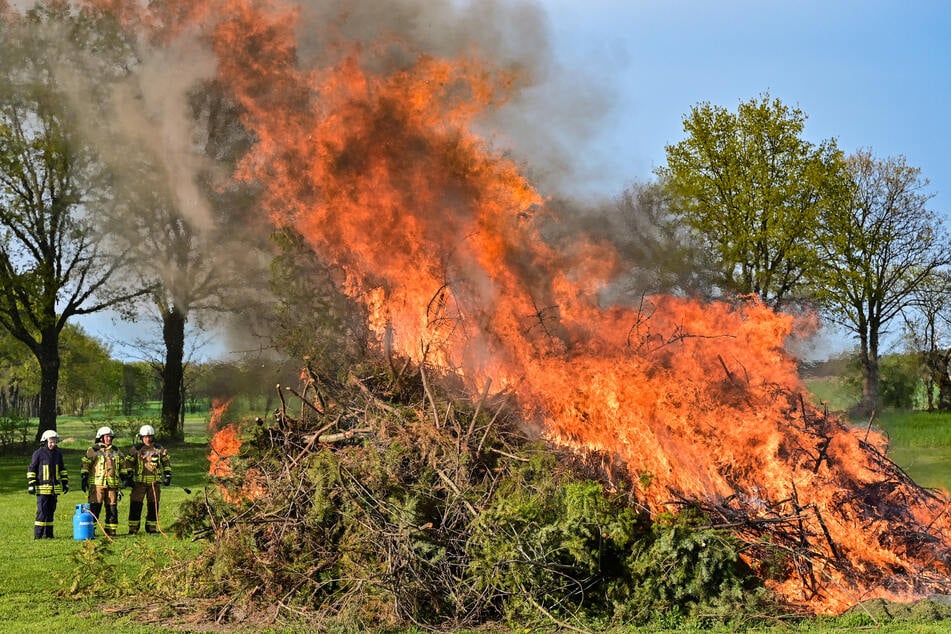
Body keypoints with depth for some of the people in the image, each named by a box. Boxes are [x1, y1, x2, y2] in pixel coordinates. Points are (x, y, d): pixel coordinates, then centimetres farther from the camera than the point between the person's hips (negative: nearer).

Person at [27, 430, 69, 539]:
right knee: (42, 511, -8)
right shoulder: (38, 454, -6)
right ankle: (38, 534, -3)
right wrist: (31, 485, -8)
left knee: (51, 511, 8)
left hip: (55, 488, 6)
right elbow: (31, 470, -4)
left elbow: (62, 469, 21)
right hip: (42, 488, -5)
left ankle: (48, 534, 14)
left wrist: (65, 482, 17)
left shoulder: (58, 453, 10)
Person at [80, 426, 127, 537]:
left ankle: (111, 530, 12)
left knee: (112, 508, 6)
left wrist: (124, 477, 17)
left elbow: (122, 465, 23)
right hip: (97, 483, -5)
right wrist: (84, 479, -6)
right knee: (94, 508, -7)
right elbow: (85, 465, -1)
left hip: (112, 484, 5)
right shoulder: (93, 450, 1)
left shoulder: (116, 451, 16)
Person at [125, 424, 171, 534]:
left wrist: (167, 475, 9)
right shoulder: (136, 449, 2)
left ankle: (151, 527, 15)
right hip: (139, 481, -2)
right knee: (136, 505, -4)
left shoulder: (159, 449, 9)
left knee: (153, 505, 6)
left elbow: (166, 462, 17)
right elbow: (129, 462, 4)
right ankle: (133, 528, 1)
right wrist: (129, 476, -3)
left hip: (155, 481, 2)